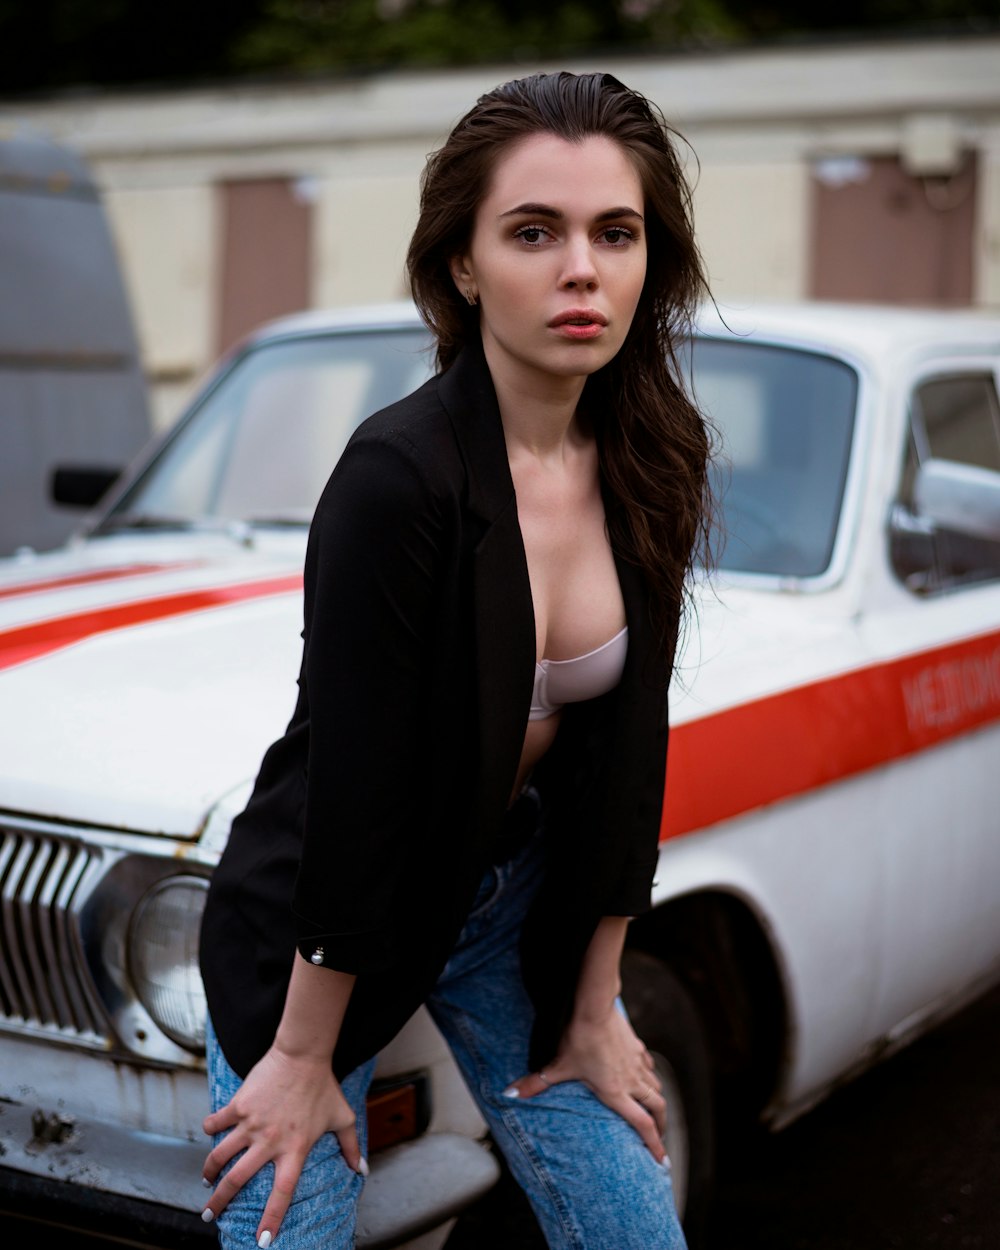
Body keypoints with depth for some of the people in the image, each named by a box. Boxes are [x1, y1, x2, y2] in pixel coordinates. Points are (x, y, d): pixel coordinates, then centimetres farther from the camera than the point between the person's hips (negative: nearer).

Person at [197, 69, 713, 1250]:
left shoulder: (649, 464, -9)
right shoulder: (400, 475, -27)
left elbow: (628, 747, -2)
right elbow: (351, 786, -23)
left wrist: (592, 1011, 3)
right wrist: (302, 1061, -15)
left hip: (520, 897, 6)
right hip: (316, 923, -5)